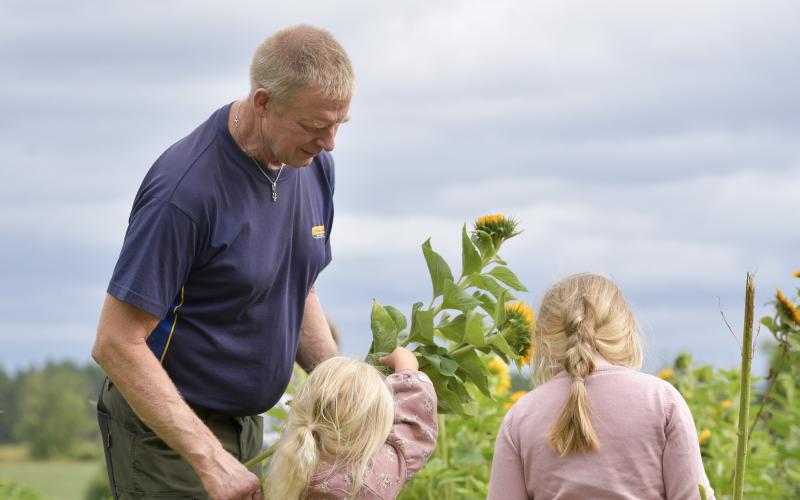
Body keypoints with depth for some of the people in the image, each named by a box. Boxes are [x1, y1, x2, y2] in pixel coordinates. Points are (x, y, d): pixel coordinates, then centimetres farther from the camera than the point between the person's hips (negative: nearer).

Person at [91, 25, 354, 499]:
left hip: (246, 425, 8)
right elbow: (115, 344, -24)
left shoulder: (314, 165, 0)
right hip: (164, 430, -7)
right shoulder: (185, 188, -25)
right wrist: (210, 459, -27)